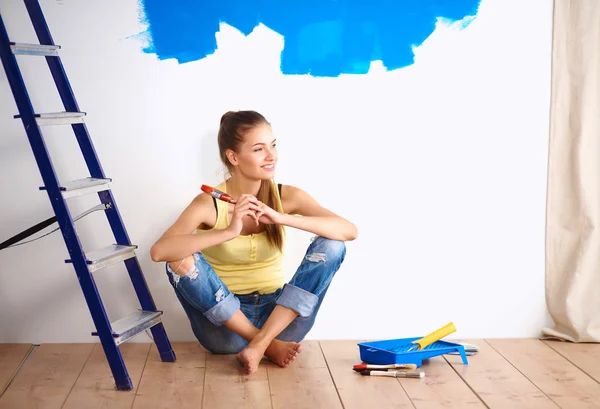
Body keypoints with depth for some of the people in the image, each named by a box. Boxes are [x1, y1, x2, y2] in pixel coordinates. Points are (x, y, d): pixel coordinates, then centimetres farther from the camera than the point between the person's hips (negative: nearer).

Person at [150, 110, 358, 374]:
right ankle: (270, 345, -17)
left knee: (331, 245, -17)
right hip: (227, 325, -1)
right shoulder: (209, 204, -12)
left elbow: (350, 231, -19)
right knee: (180, 260, -26)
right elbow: (159, 251, -28)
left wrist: (281, 218, -30)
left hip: (279, 317, 2)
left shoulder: (287, 196, -5)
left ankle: (260, 344, -21)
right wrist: (229, 231, -36)